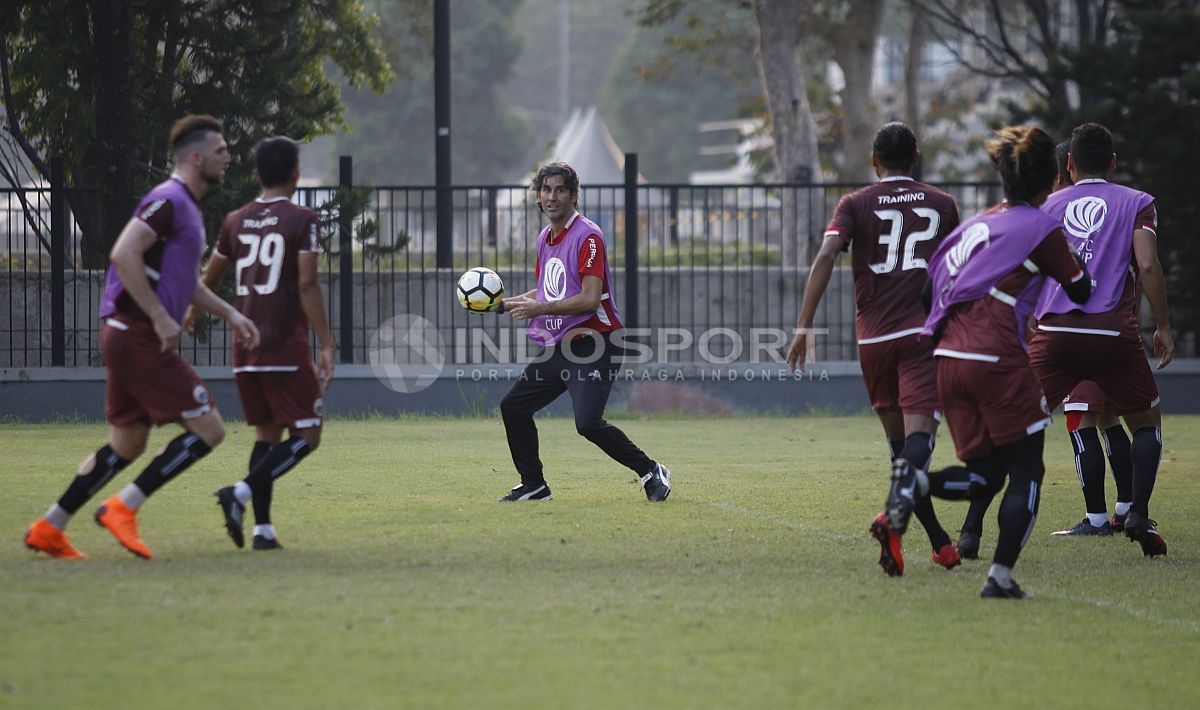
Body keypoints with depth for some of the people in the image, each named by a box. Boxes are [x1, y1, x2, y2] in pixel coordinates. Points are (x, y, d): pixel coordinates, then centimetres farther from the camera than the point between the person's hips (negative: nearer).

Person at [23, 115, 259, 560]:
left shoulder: (187, 207, 19)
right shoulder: (168, 201, -13)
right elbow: (123, 255, -24)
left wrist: (229, 313, 21)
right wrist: (160, 318, -23)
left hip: (133, 337, 10)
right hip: (139, 336, -10)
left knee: (126, 445, 16)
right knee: (208, 429, -9)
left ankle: (48, 529, 18)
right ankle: (123, 508, -8)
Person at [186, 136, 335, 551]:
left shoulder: (235, 221, 10)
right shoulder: (302, 220, -6)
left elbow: (209, 278, 22)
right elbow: (307, 286, -15)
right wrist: (327, 345, -14)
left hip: (245, 347, 6)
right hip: (286, 346, -6)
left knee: (266, 433, 14)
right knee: (306, 435, -1)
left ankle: (262, 528, 4)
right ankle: (242, 492, -21)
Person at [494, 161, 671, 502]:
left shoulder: (587, 237, -13)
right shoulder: (545, 238, 14)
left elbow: (589, 298, -21)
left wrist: (539, 309, -20)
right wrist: (509, 303, 12)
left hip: (591, 345, -9)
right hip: (558, 347, 9)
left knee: (588, 423, -22)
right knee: (513, 406, 10)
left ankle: (651, 471, -6)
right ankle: (533, 485, 22)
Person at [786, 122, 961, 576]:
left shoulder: (855, 205, 8)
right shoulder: (942, 205, 13)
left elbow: (826, 256, -8)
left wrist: (804, 327, -10)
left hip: (873, 335, 1)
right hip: (924, 333, -1)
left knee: (898, 440, 15)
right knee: (919, 434, -14)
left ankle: (939, 542, 19)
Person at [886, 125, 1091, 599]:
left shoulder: (977, 223, 17)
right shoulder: (1041, 228, -2)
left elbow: (934, 275, 20)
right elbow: (1080, 291, 7)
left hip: (947, 359, 6)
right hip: (998, 360, -6)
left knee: (983, 475, 12)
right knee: (1026, 471, 5)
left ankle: (916, 481, -17)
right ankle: (1001, 575, -7)